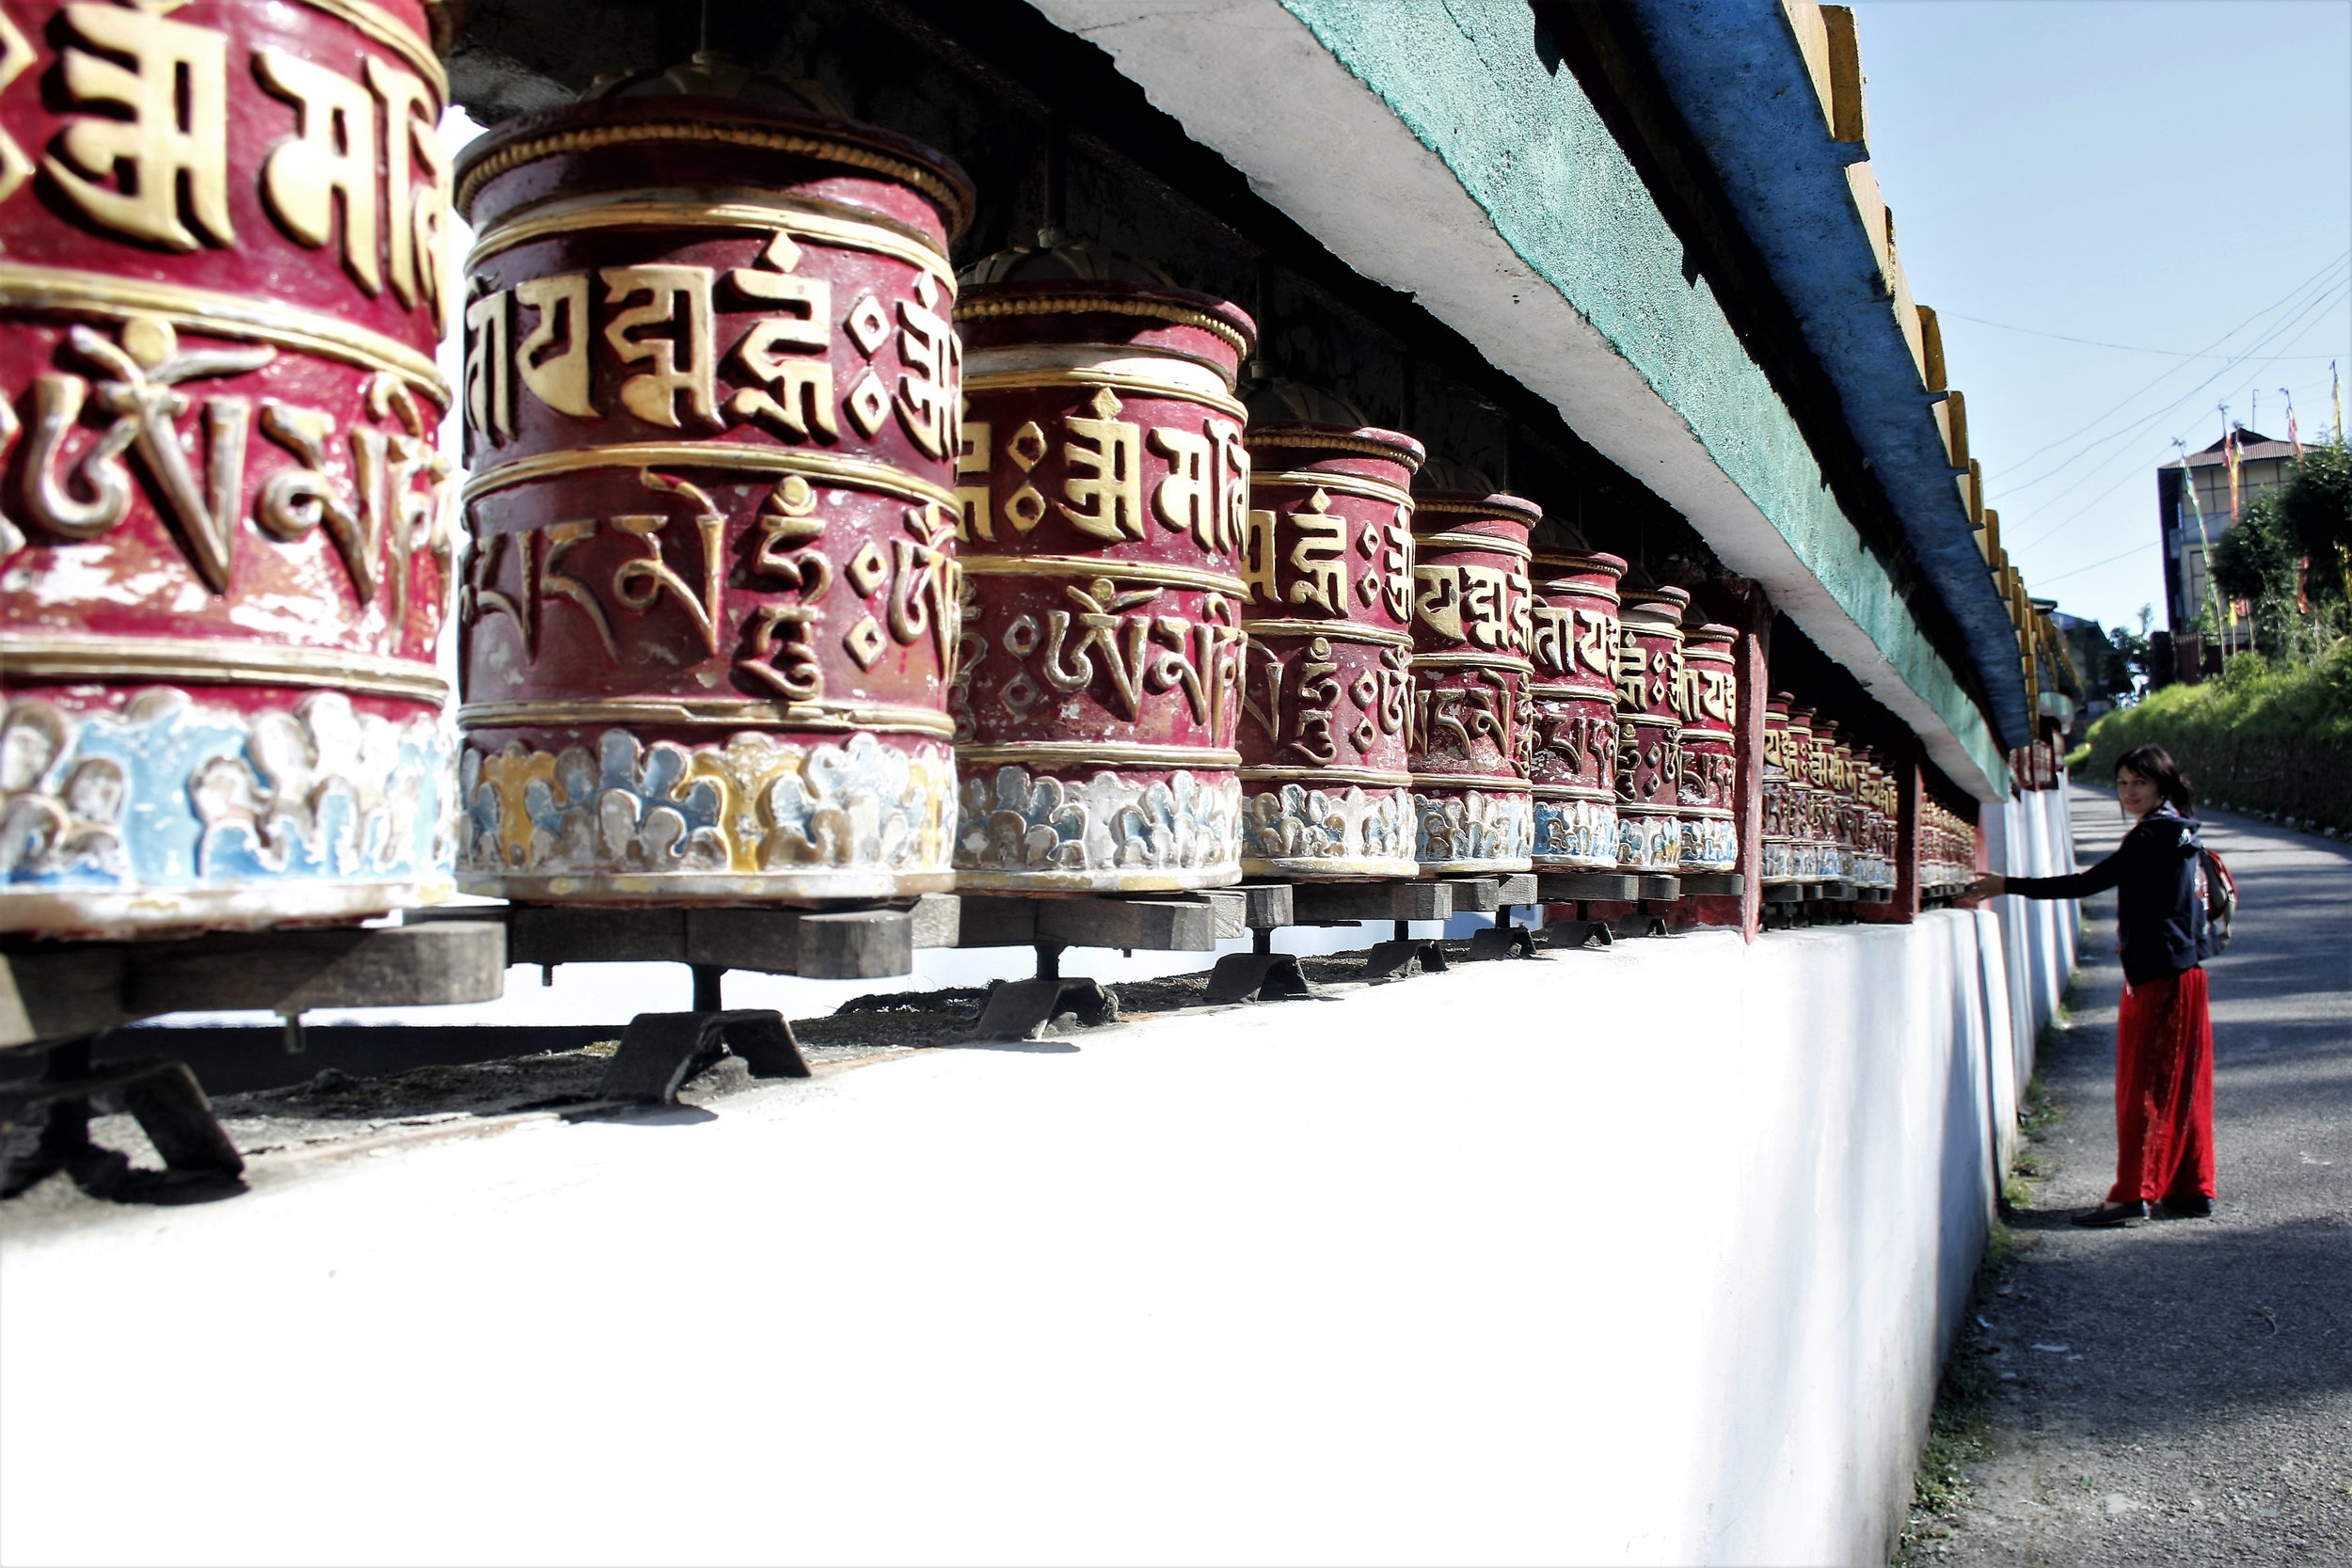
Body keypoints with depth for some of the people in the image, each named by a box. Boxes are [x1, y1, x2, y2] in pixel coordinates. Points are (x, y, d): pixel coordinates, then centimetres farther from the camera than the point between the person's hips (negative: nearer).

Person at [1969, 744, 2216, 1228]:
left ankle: (2133, 1194, -6)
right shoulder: (2175, 832, 15)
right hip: (2178, 971, 10)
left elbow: (2088, 884, -21)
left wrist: (2008, 886, -21)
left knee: (2145, 1085, -8)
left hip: (2160, 977, -10)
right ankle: (2191, 1189, 18)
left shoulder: (2155, 834, -16)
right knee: (2178, 1086, 12)